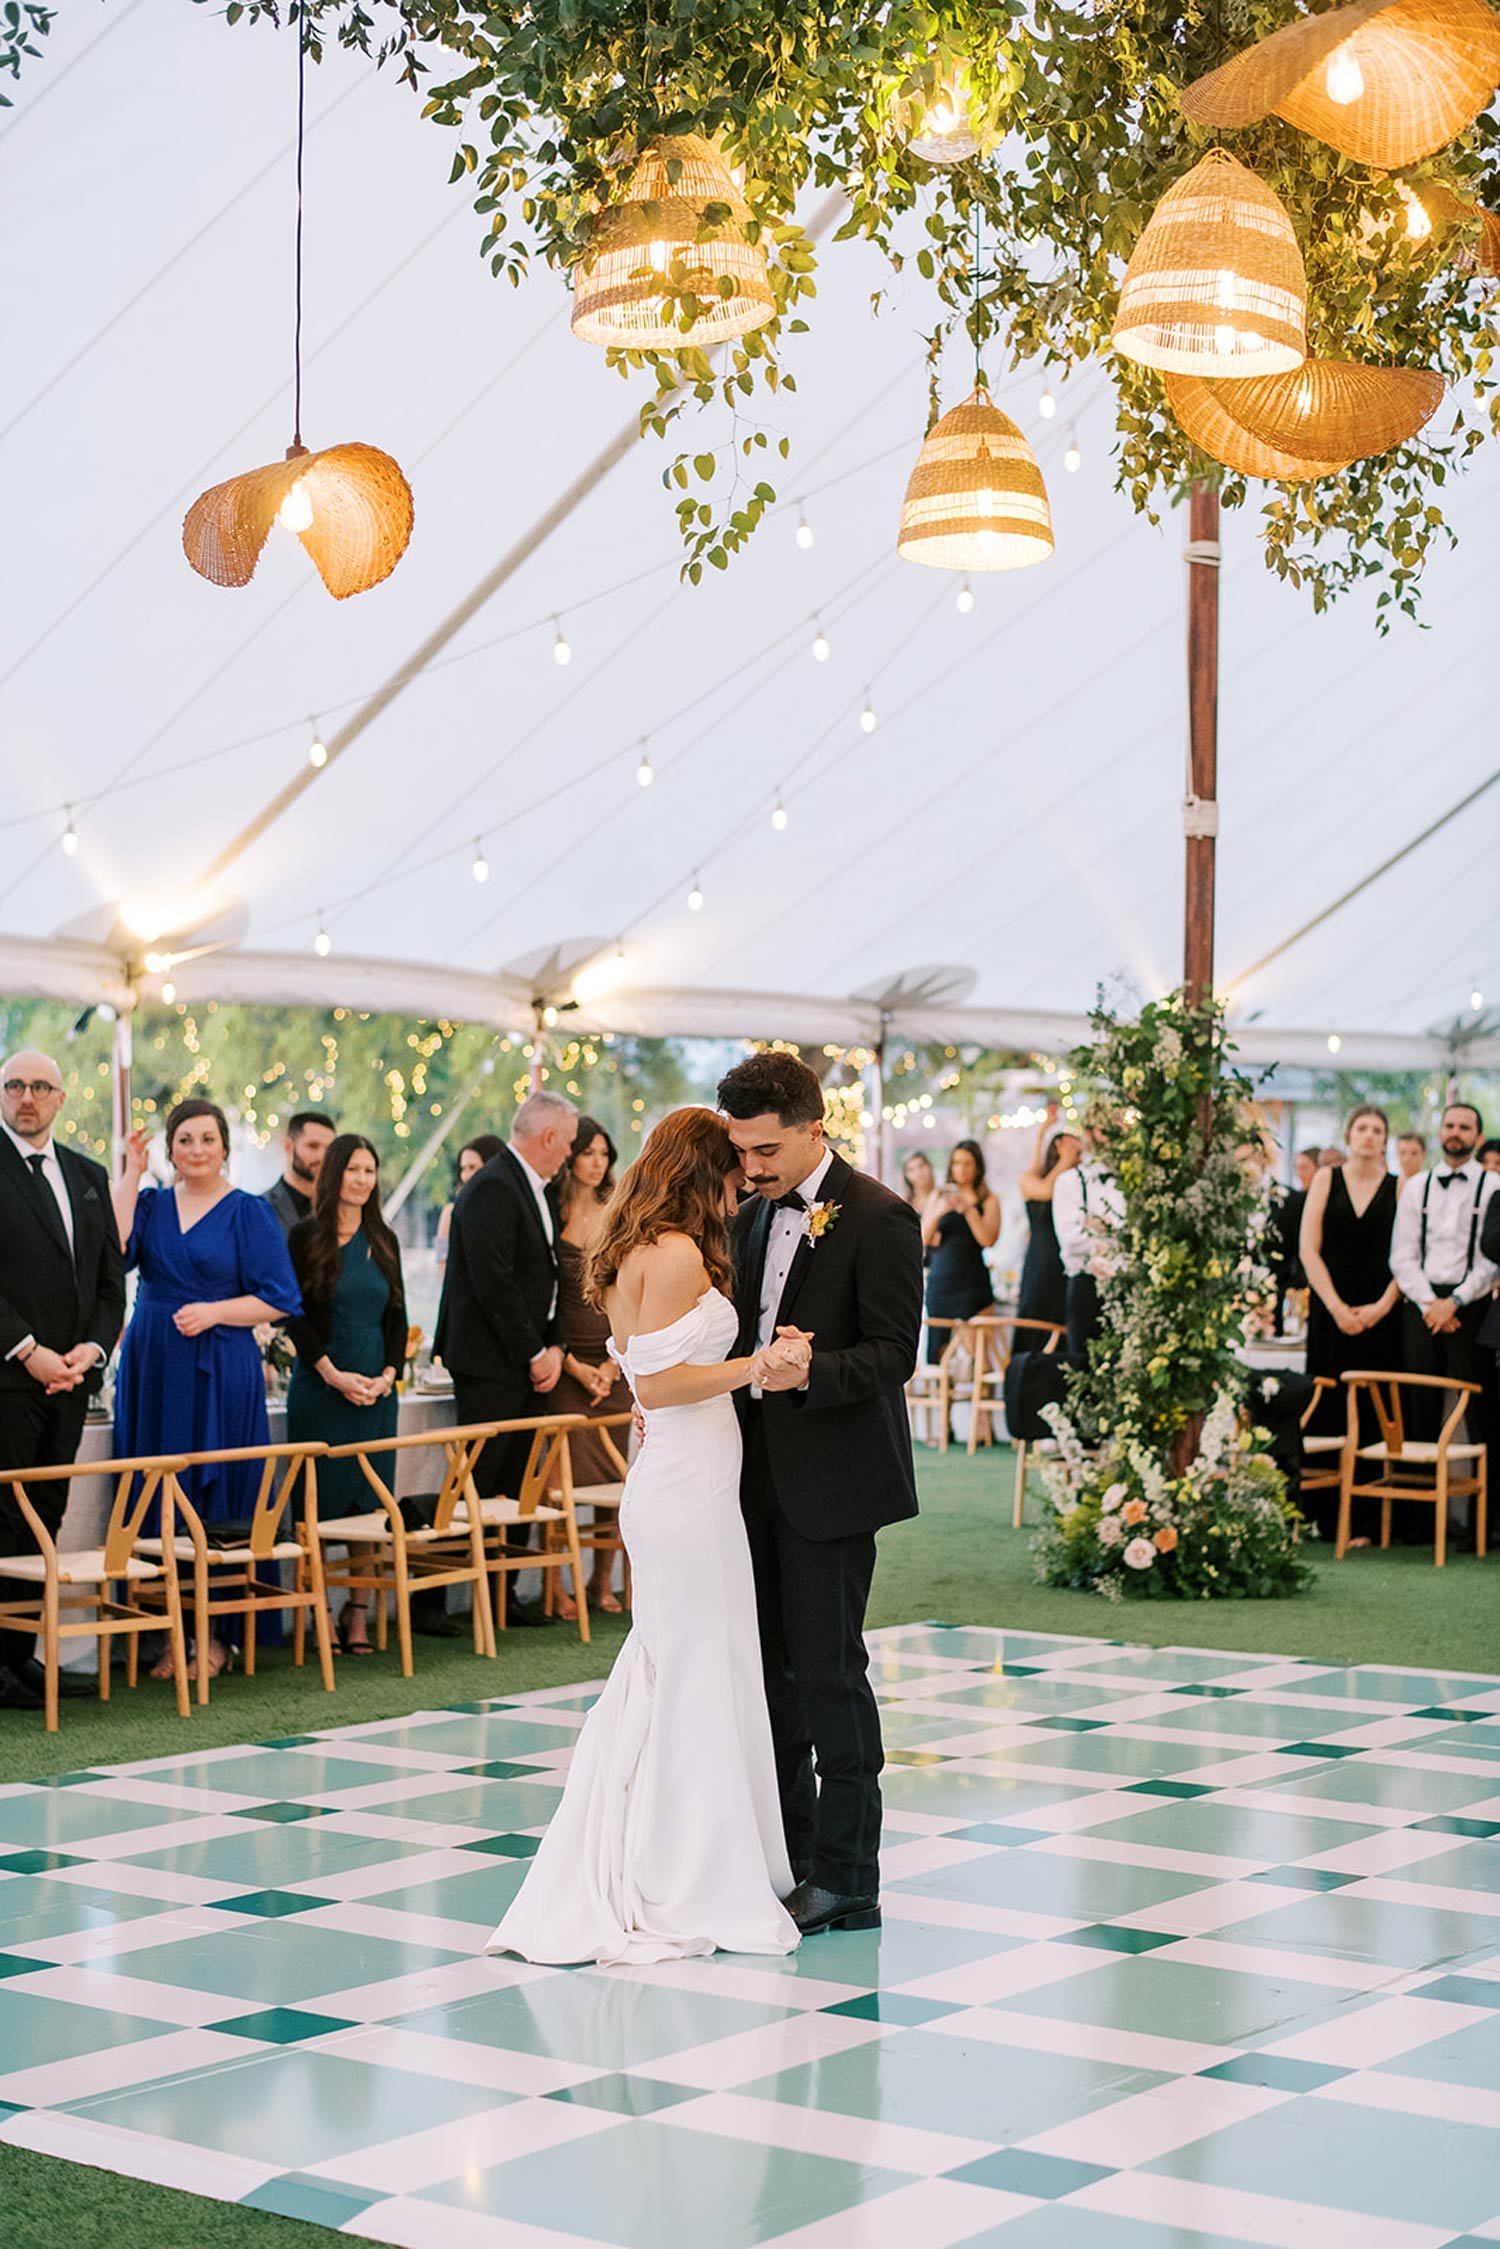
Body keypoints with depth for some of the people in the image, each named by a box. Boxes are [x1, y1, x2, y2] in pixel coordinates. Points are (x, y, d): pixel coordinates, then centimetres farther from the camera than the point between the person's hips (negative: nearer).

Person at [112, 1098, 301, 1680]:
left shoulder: (250, 1212, 1)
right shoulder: (152, 1204, 11)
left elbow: (280, 1300, -3)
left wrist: (214, 1311, -15)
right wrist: (130, 1176, -6)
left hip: (220, 1375, -4)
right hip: (152, 1370, 4)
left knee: (216, 1503, -2)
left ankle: (217, 1636, 5)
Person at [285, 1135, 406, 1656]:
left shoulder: (383, 1241, 11)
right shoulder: (305, 1236, -2)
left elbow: (397, 1316, 12)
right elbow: (295, 1316, -6)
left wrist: (388, 1374, -3)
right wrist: (334, 1374, -13)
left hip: (376, 1391, 4)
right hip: (320, 1388, -4)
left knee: (369, 1501, 2)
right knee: (320, 1501, -3)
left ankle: (358, 1614, 6)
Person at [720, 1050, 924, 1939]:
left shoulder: (878, 1218, -12)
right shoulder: (754, 1216, 12)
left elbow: (893, 1354, -17)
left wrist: (808, 1373, -31)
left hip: (830, 1480, -8)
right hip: (759, 1473, 8)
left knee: (827, 1671, -4)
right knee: (768, 1667, 11)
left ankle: (847, 1881, 5)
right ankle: (789, 1857, 22)